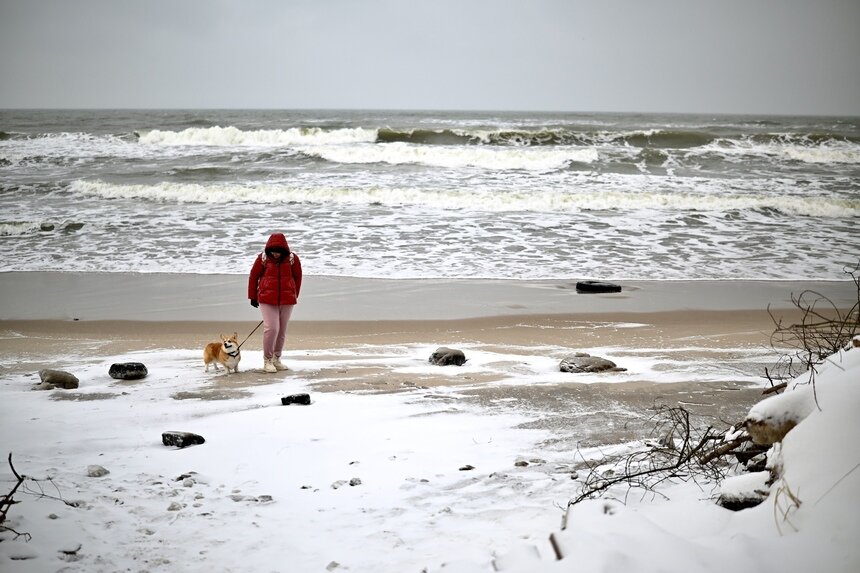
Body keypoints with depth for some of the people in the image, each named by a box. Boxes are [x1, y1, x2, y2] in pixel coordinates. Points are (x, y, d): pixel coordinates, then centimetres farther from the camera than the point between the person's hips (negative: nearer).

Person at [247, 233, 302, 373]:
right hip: (267, 299, -3)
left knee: (282, 330, 9)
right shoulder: (263, 258, -6)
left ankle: (276, 358, 22)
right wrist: (253, 296, 8)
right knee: (271, 328, -12)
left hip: (287, 300, 3)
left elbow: (297, 277, 10)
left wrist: (294, 296, 15)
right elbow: (253, 277, 4)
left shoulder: (292, 258, -2)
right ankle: (267, 360, 0)